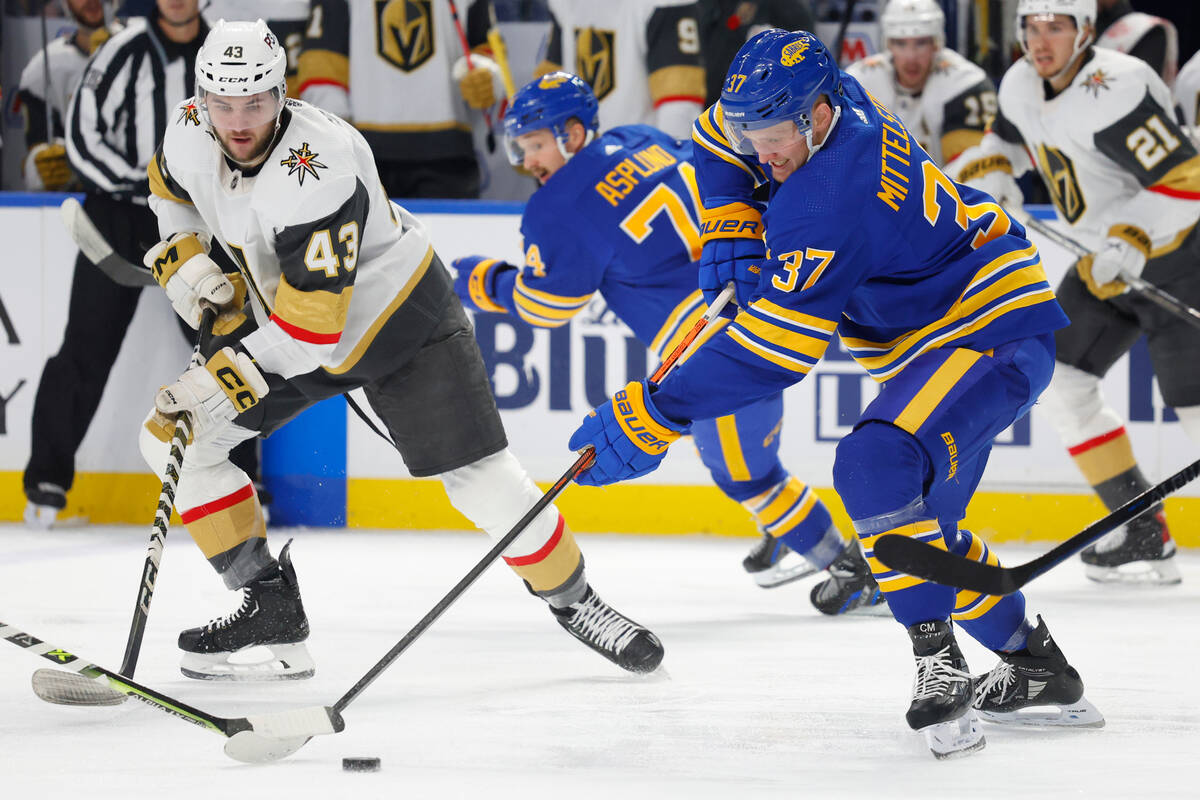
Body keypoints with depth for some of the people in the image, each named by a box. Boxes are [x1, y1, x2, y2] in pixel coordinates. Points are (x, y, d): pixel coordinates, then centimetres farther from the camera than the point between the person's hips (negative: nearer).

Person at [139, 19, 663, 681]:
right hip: (274, 314, 7)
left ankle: (572, 598, 13)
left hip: (394, 315, -7)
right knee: (174, 438, -5)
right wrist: (182, 259, -4)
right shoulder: (188, 133, -16)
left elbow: (311, 325, -36)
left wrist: (222, 379, -35)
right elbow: (170, 191, 12)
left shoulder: (318, 171, -36)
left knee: (480, 478, -11)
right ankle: (269, 604, 3)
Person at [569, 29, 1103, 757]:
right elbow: (721, 136, 16)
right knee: (918, 523, 16)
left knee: (876, 465, -33)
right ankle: (1038, 670, 30)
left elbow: (773, 351, -33)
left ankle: (940, 664, -29)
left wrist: (651, 417, -31)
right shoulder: (819, 105, -5)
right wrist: (732, 231, 0)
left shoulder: (831, 204, -32)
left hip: (997, 333, -11)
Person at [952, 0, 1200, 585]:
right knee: (1061, 377, 6)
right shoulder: (1022, 85, 1)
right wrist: (985, 170, 3)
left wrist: (1133, 241, -41)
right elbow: (1009, 137, 24)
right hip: (1107, 259, 9)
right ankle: (1143, 532, 11)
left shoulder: (1115, 91, -27)